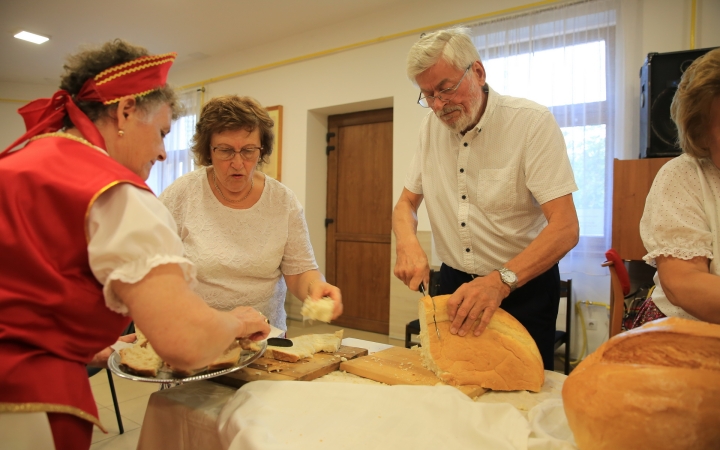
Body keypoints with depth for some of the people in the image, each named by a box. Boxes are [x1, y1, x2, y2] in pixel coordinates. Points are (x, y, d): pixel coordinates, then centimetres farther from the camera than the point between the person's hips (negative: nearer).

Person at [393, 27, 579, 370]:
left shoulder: (532, 122, -16)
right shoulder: (431, 127, 0)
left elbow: (565, 227, -23)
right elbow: (406, 203, 6)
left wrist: (501, 281, -37)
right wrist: (408, 244, -16)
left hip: (523, 287, -4)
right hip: (455, 284, 5)